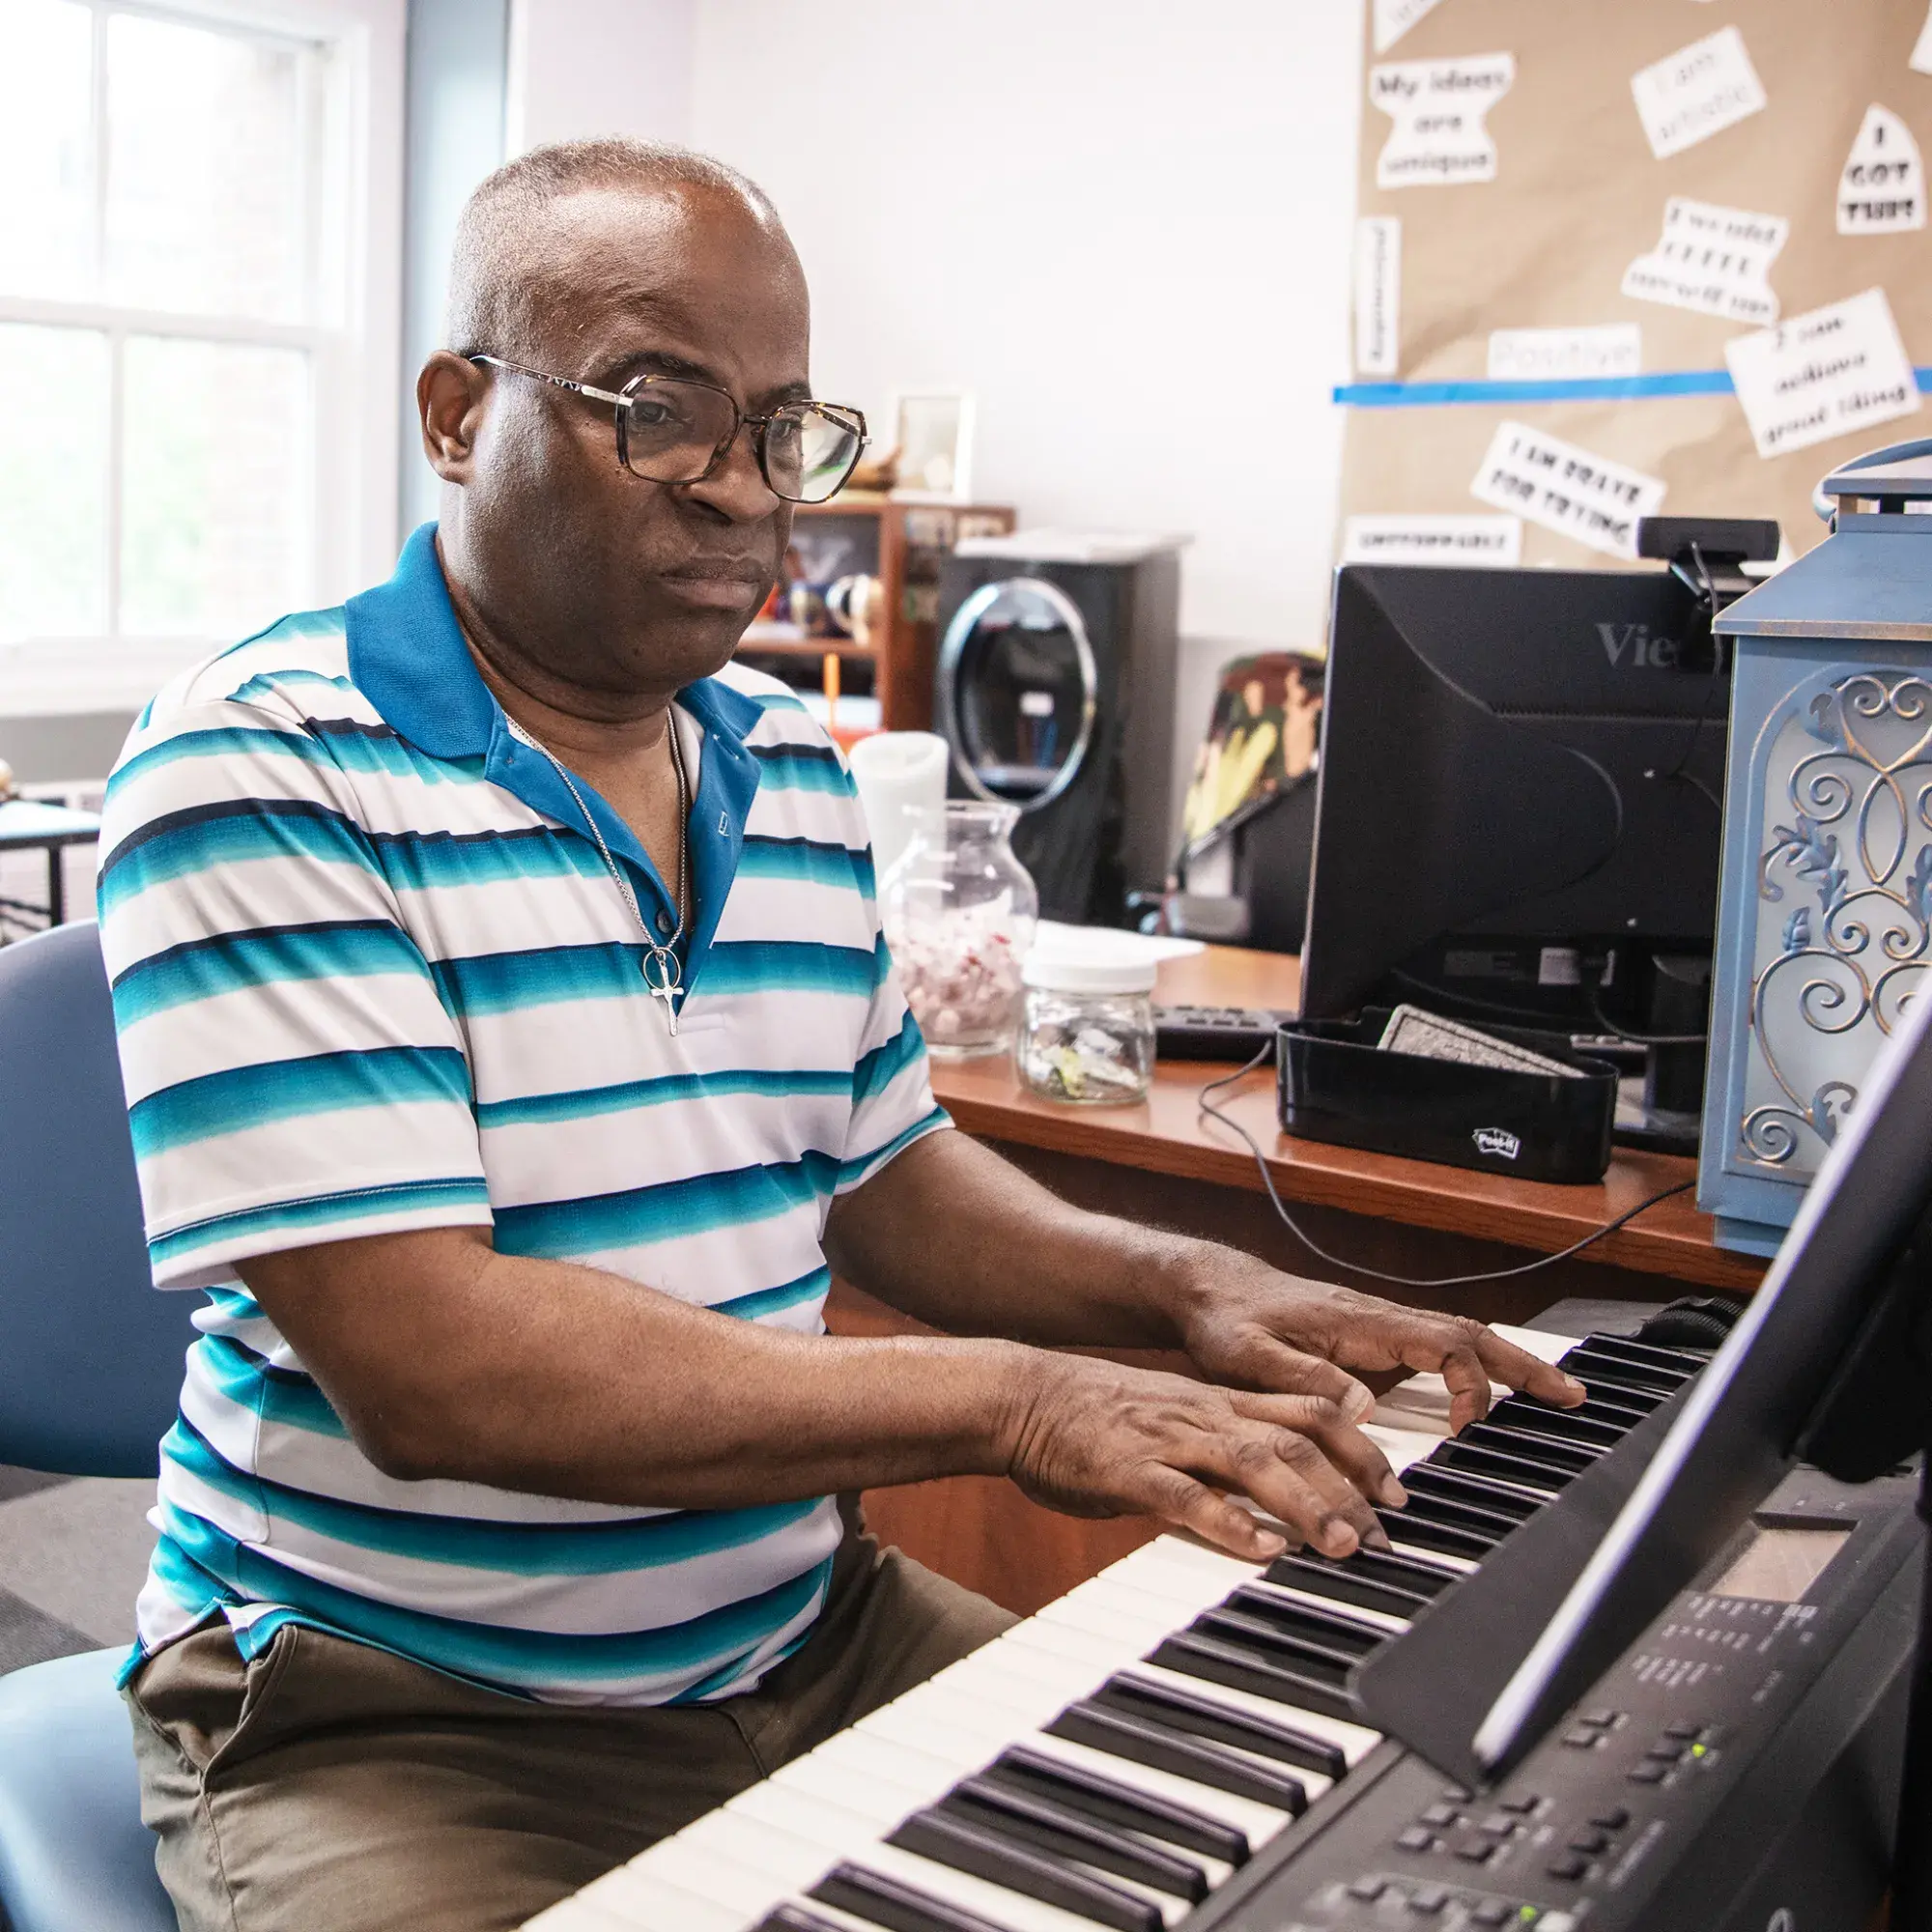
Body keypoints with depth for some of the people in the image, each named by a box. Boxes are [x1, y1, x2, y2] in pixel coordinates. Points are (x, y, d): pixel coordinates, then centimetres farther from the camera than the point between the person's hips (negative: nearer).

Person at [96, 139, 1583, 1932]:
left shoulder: (799, 777, 7)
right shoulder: (262, 775, -17)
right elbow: (426, 1362, -26)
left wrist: (1182, 1286, -2)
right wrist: (1008, 1402, -26)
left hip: (803, 1635, 6)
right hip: (386, 1709, -5)